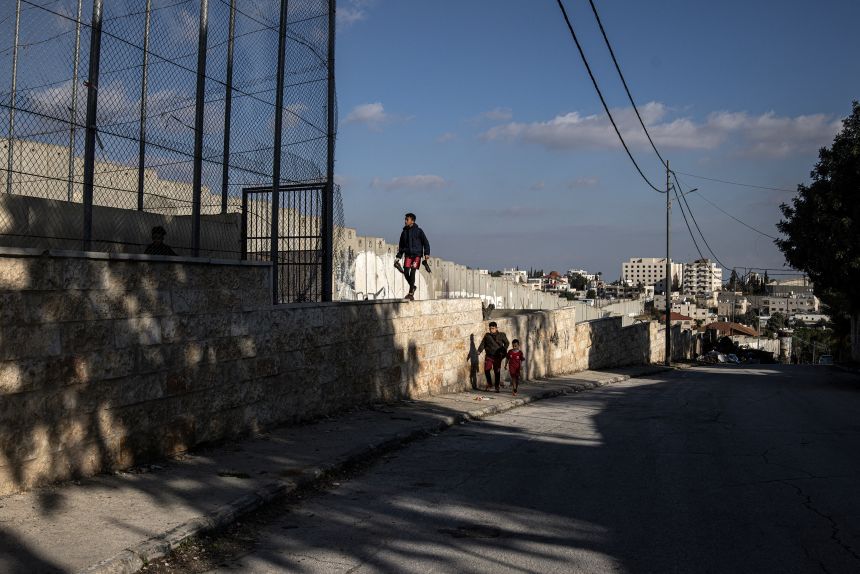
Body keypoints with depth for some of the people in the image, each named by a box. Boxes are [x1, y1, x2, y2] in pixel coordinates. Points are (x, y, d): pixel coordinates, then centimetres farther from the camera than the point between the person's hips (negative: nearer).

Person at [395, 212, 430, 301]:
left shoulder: (418, 231, 1)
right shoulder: (404, 232, 13)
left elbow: (425, 242, 1)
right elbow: (401, 245, 19)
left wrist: (427, 253, -11)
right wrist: (398, 257, 14)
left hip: (417, 254, -4)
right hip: (408, 254, 4)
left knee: (413, 272, -13)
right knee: (406, 272, -8)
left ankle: (411, 294, -10)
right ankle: (412, 287, 19)